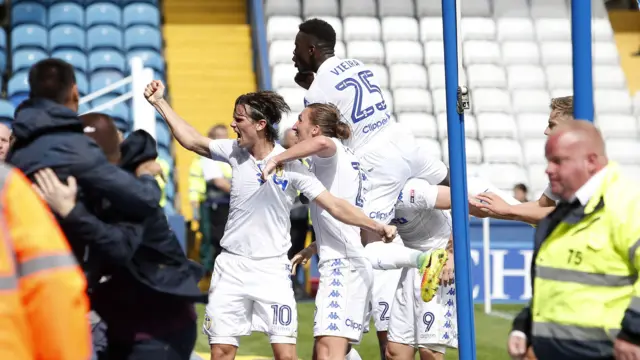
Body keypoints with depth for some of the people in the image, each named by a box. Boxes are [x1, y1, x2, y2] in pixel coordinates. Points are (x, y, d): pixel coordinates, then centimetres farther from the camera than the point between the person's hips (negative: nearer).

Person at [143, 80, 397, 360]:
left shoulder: (290, 165, -11)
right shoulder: (235, 151, 1)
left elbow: (334, 205, -12)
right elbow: (192, 141, 10)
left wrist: (376, 227, -21)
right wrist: (160, 103, 10)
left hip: (272, 271, -3)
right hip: (232, 266, 3)